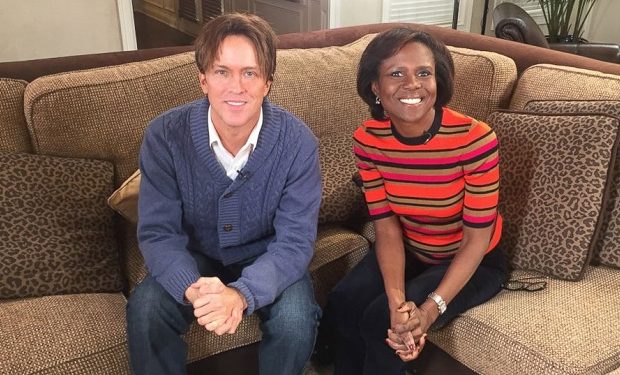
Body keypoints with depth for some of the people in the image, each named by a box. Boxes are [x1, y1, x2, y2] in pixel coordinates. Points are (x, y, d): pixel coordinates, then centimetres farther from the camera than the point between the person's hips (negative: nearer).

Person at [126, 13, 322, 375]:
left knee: (296, 319, -27)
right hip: (194, 256, 1)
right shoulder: (165, 136, -20)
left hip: (265, 258, 0)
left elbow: (295, 240, -23)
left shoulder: (297, 142, -22)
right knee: (144, 309, -25)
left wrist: (241, 294, -42)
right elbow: (158, 233, -19)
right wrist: (193, 290, -40)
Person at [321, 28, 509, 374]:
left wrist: (430, 309, -29)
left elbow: (477, 238, -21)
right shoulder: (368, 140, -15)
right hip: (410, 252, 4)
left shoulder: (475, 138, -28)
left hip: (473, 262, -3)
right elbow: (387, 227, -13)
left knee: (379, 320, -21)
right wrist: (397, 301, -28)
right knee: (342, 305, -18)